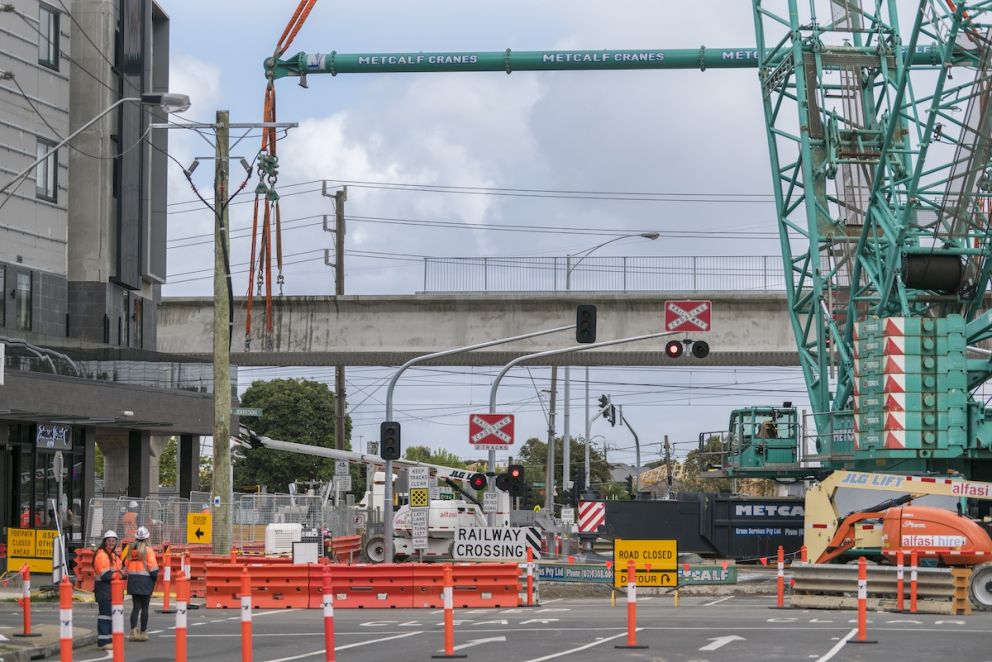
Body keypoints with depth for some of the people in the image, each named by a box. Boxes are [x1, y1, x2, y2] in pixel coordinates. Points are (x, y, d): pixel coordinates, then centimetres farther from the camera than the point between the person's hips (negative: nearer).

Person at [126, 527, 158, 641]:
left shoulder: (132, 549, 5)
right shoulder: (148, 550, -10)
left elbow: (127, 564, 6)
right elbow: (152, 566, -12)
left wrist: (130, 576, 13)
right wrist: (155, 576, 2)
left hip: (133, 580, 4)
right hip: (145, 580, -4)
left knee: (136, 606, 8)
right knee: (144, 607, 4)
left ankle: (133, 630, -7)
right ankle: (143, 633, 7)